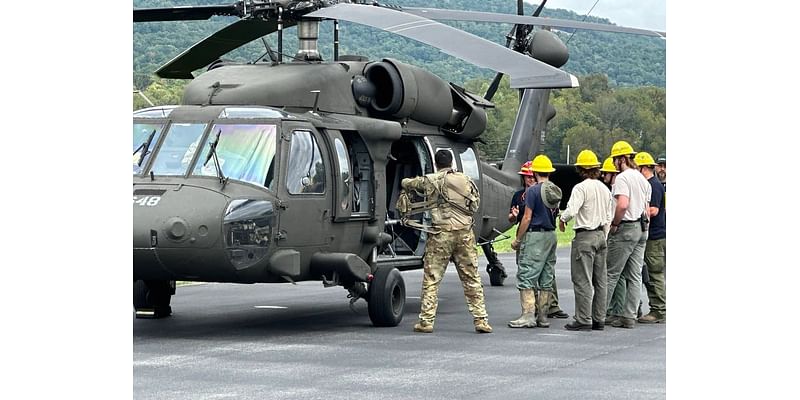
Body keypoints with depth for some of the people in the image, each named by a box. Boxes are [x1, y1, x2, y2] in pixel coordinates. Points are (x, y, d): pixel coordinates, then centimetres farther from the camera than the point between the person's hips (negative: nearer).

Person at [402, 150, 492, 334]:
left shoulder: (431, 180, 0)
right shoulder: (466, 180, 10)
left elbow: (406, 183, 13)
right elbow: (475, 203, 18)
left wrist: (408, 182, 36)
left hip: (441, 234, -3)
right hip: (465, 234, 3)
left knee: (431, 279, 4)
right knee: (472, 279, 8)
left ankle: (426, 320, 2)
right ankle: (481, 320, 7)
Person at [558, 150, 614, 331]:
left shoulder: (581, 188, -14)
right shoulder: (605, 189, 10)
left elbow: (571, 210, -24)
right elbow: (609, 216, 15)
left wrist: (562, 219, -5)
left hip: (584, 237, -7)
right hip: (600, 235, 7)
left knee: (583, 281, -4)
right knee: (600, 280, 10)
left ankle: (583, 320, -4)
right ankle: (599, 319, 14)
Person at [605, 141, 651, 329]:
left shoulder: (622, 178, -12)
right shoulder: (643, 179, 16)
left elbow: (623, 204, -25)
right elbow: (646, 208, 17)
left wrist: (614, 224, -14)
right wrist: (643, 226, 19)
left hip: (625, 229, -8)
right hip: (642, 229, 8)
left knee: (611, 274, -2)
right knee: (634, 276, 7)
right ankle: (629, 316, 7)